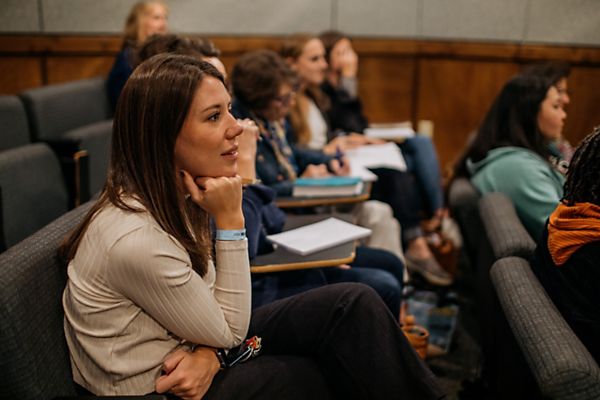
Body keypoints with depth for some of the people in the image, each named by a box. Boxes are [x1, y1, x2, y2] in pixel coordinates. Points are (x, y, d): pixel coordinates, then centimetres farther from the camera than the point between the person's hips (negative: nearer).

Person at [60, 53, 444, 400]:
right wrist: (229, 220, -24)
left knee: (354, 303, -6)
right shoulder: (135, 239, -31)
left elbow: (214, 317, 6)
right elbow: (229, 332, -17)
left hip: (185, 351, 7)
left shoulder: (174, 193, -5)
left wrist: (209, 352, -16)